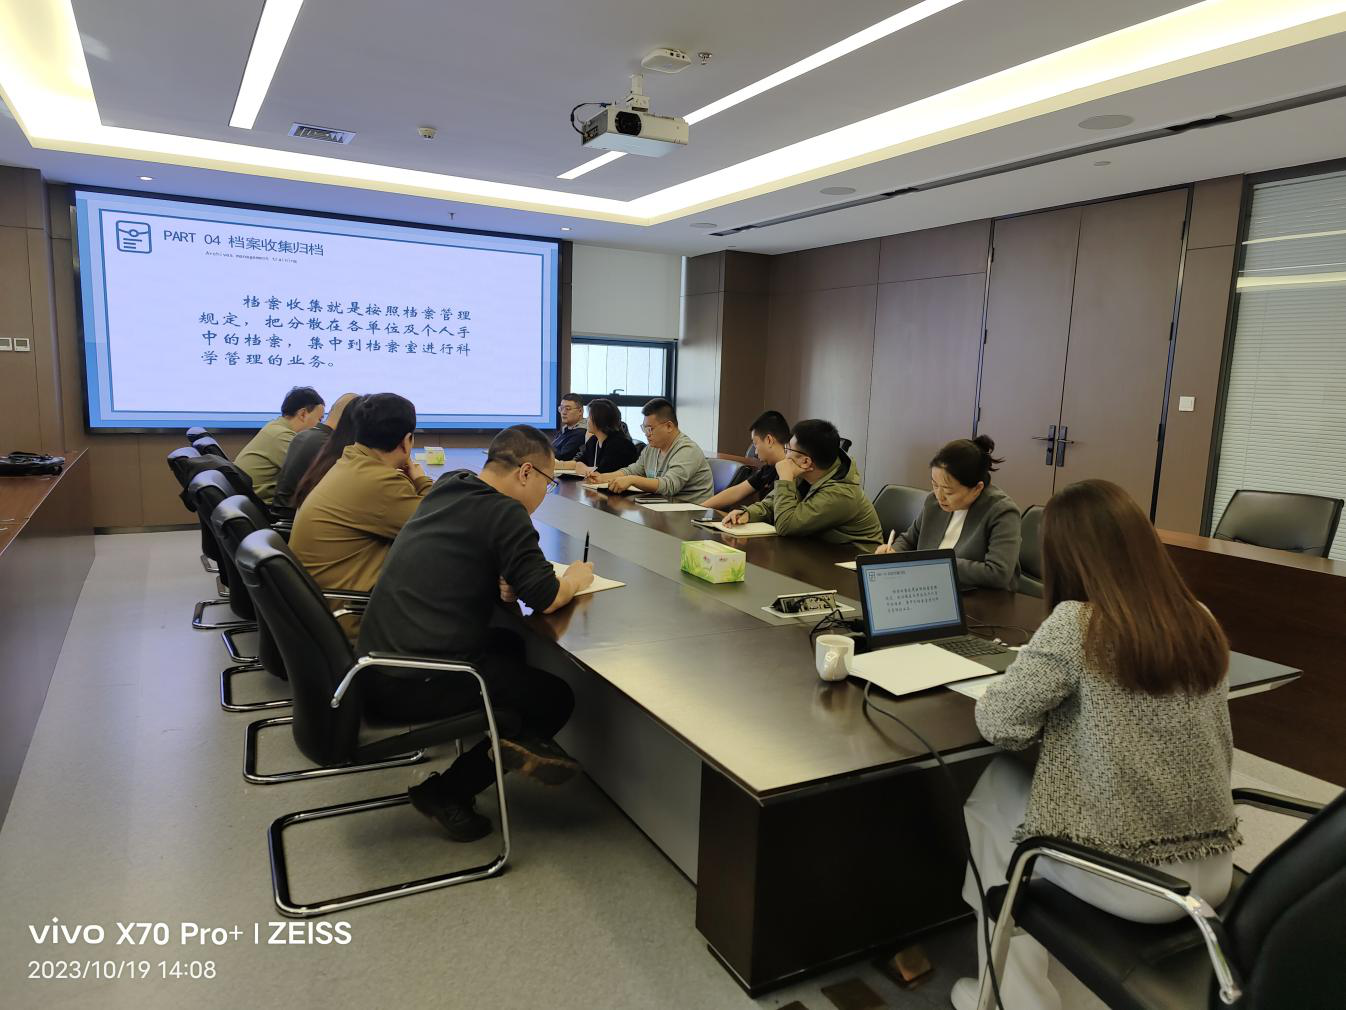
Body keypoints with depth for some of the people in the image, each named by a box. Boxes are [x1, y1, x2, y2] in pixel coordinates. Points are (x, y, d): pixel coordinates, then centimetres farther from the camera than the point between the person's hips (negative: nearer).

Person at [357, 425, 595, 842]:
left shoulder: (447, 489, 10)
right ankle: (447, 792, 0)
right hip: (415, 688, -8)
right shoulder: (504, 512, -13)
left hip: (374, 672, 8)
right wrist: (575, 577, 9)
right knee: (556, 697, 9)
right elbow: (546, 598, -10)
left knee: (509, 644, 25)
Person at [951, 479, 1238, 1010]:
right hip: (1214, 870, 7)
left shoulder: (1076, 623, -19)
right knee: (1013, 783, 24)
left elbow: (998, 724, -12)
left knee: (991, 792, 18)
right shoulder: (1202, 623, 1)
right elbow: (1214, 745, 15)